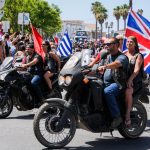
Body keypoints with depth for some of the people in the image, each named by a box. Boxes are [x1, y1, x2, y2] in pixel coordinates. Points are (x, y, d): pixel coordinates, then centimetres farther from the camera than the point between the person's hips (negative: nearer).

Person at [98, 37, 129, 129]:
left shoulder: (122, 57, -6)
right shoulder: (108, 56, 22)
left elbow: (117, 64, -29)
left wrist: (105, 66, -45)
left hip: (117, 83, -8)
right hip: (105, 83, 8)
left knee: (107, 91, -37)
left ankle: (117, 117, -29)